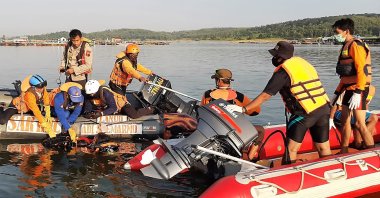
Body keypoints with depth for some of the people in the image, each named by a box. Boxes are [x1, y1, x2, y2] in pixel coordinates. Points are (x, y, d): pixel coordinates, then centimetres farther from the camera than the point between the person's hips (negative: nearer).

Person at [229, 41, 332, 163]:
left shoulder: (282, 71, -6)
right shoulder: (302, 62, 15)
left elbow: (265, 95, -9)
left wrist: (243, 109, -7)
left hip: (305, 112, -7)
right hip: (324, 107, 7)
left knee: (291, 149, 3)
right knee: (324, 148, 15)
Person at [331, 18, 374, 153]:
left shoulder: (355, 45, -13)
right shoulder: (346, 46, 17)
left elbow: (362, 70, -21)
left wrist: (357, 93, -27)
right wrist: (337, 92, 20)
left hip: (358, 89, -10)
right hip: (349, 88, 10)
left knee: (360, 124, -11)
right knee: (345, 121, 15)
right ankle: (344, 153, 25)